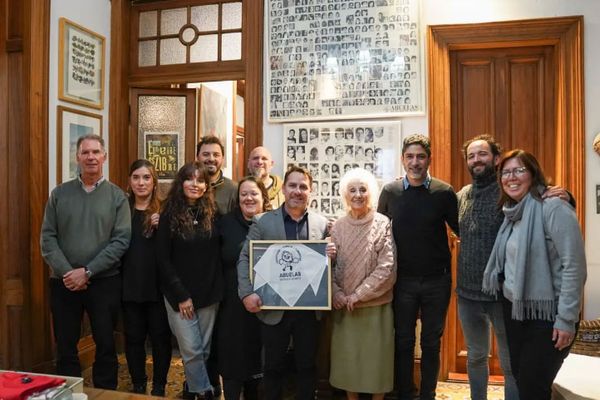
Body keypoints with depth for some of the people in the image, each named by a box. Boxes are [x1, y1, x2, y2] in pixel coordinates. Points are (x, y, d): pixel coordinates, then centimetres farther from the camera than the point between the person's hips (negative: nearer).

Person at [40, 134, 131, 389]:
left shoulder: (117, 196, -1)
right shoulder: (59, 194, 4)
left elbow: (121, 241, -8)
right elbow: (47, 238, 0)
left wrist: (87, 271, -15)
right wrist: (66, 272, -13)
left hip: (104, 282, -1)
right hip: (63, 283, 2)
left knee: (106, 345, 8)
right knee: (65, 347, 12)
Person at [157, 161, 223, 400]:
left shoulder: (213, 214, 2)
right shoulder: (170, 216, -5)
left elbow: (219, 254, 6)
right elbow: (163, 260, -5)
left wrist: (216, 289, -3)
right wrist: (181, 295, -10)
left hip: (208, 293, 2)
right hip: (179, 294, -2)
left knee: (205, 349, 11)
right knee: (191, 351, -1)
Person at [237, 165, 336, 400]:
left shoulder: (322, 223, 3)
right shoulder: (263, 221, -1)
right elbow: (245, 259, -3)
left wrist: (331, 256, -14)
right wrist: (247, 293, -15)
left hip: (309, 308, 1)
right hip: (274, 308, -1)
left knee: (307, 365, 14)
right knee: (273, 366, 14)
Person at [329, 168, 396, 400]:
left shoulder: (383, 224, -6)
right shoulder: (338, 227, 2)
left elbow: (387, 268, -12)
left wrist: (358, 295, -13)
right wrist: (338, 295, -11)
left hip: (376, 306, -2)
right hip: (344, 308, 3)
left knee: (376, 357, 8)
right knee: (347, 357, 12)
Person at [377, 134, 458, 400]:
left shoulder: (444, 192, -6)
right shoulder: (390, 192, -2)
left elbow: (461, 229, 0)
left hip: (437, 280, 0)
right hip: (403, 280, 1)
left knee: (431, 343, 13)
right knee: (403, 342, 12)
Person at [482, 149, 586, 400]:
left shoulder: (552, 207, -16)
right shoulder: (512, 211, 8)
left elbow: (574, 265, -18)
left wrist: (566, 318, -17)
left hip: (546, 314, -7)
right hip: (514, 309, 7)